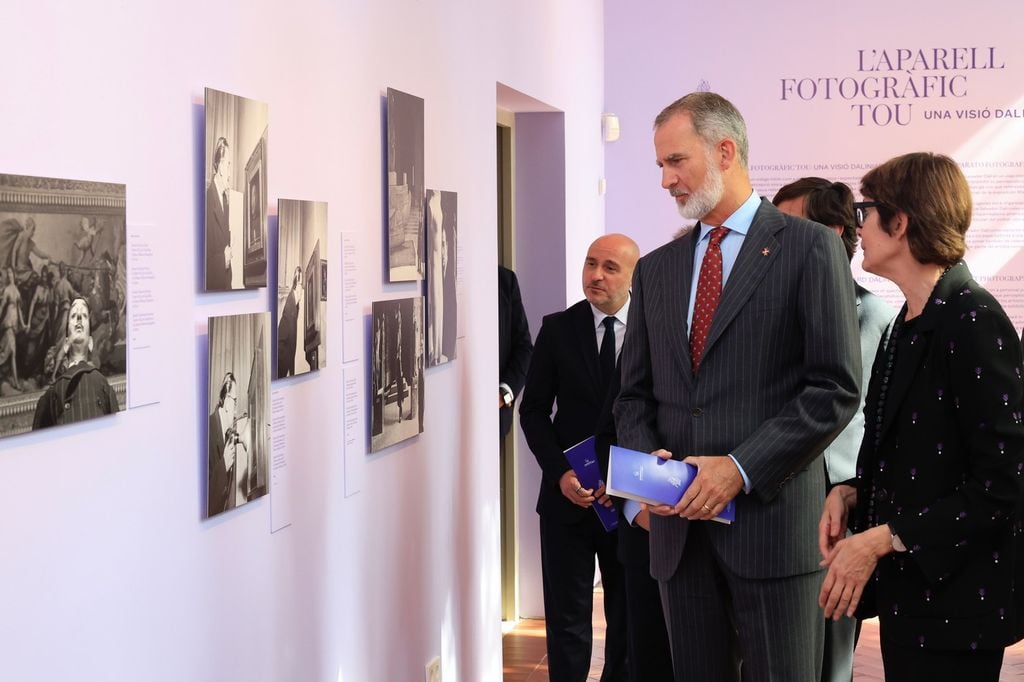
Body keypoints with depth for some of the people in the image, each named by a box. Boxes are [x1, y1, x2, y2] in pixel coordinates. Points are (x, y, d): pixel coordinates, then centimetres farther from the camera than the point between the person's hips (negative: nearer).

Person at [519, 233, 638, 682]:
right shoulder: (557, 329, 1)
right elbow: (534, 410, 2)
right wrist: (560, 473, -11)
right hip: (568, 495, 0)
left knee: (630, 616, 10)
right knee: (567, 619, 4)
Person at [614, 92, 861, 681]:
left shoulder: (809, 248, -2)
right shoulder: (656, 269, 15)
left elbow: (836, 388, -8)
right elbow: (635, 395, 17)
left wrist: (740, 468, -14)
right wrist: (648, 456, -4)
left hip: (772, 517, -5)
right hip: (679, 524, 5)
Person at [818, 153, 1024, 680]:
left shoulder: (972, 320, -16)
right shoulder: (911, 320, 12)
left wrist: (883, 539, -19)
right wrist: (851, 492, 2)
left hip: (953, 598, -8)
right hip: (904, 588, 8)